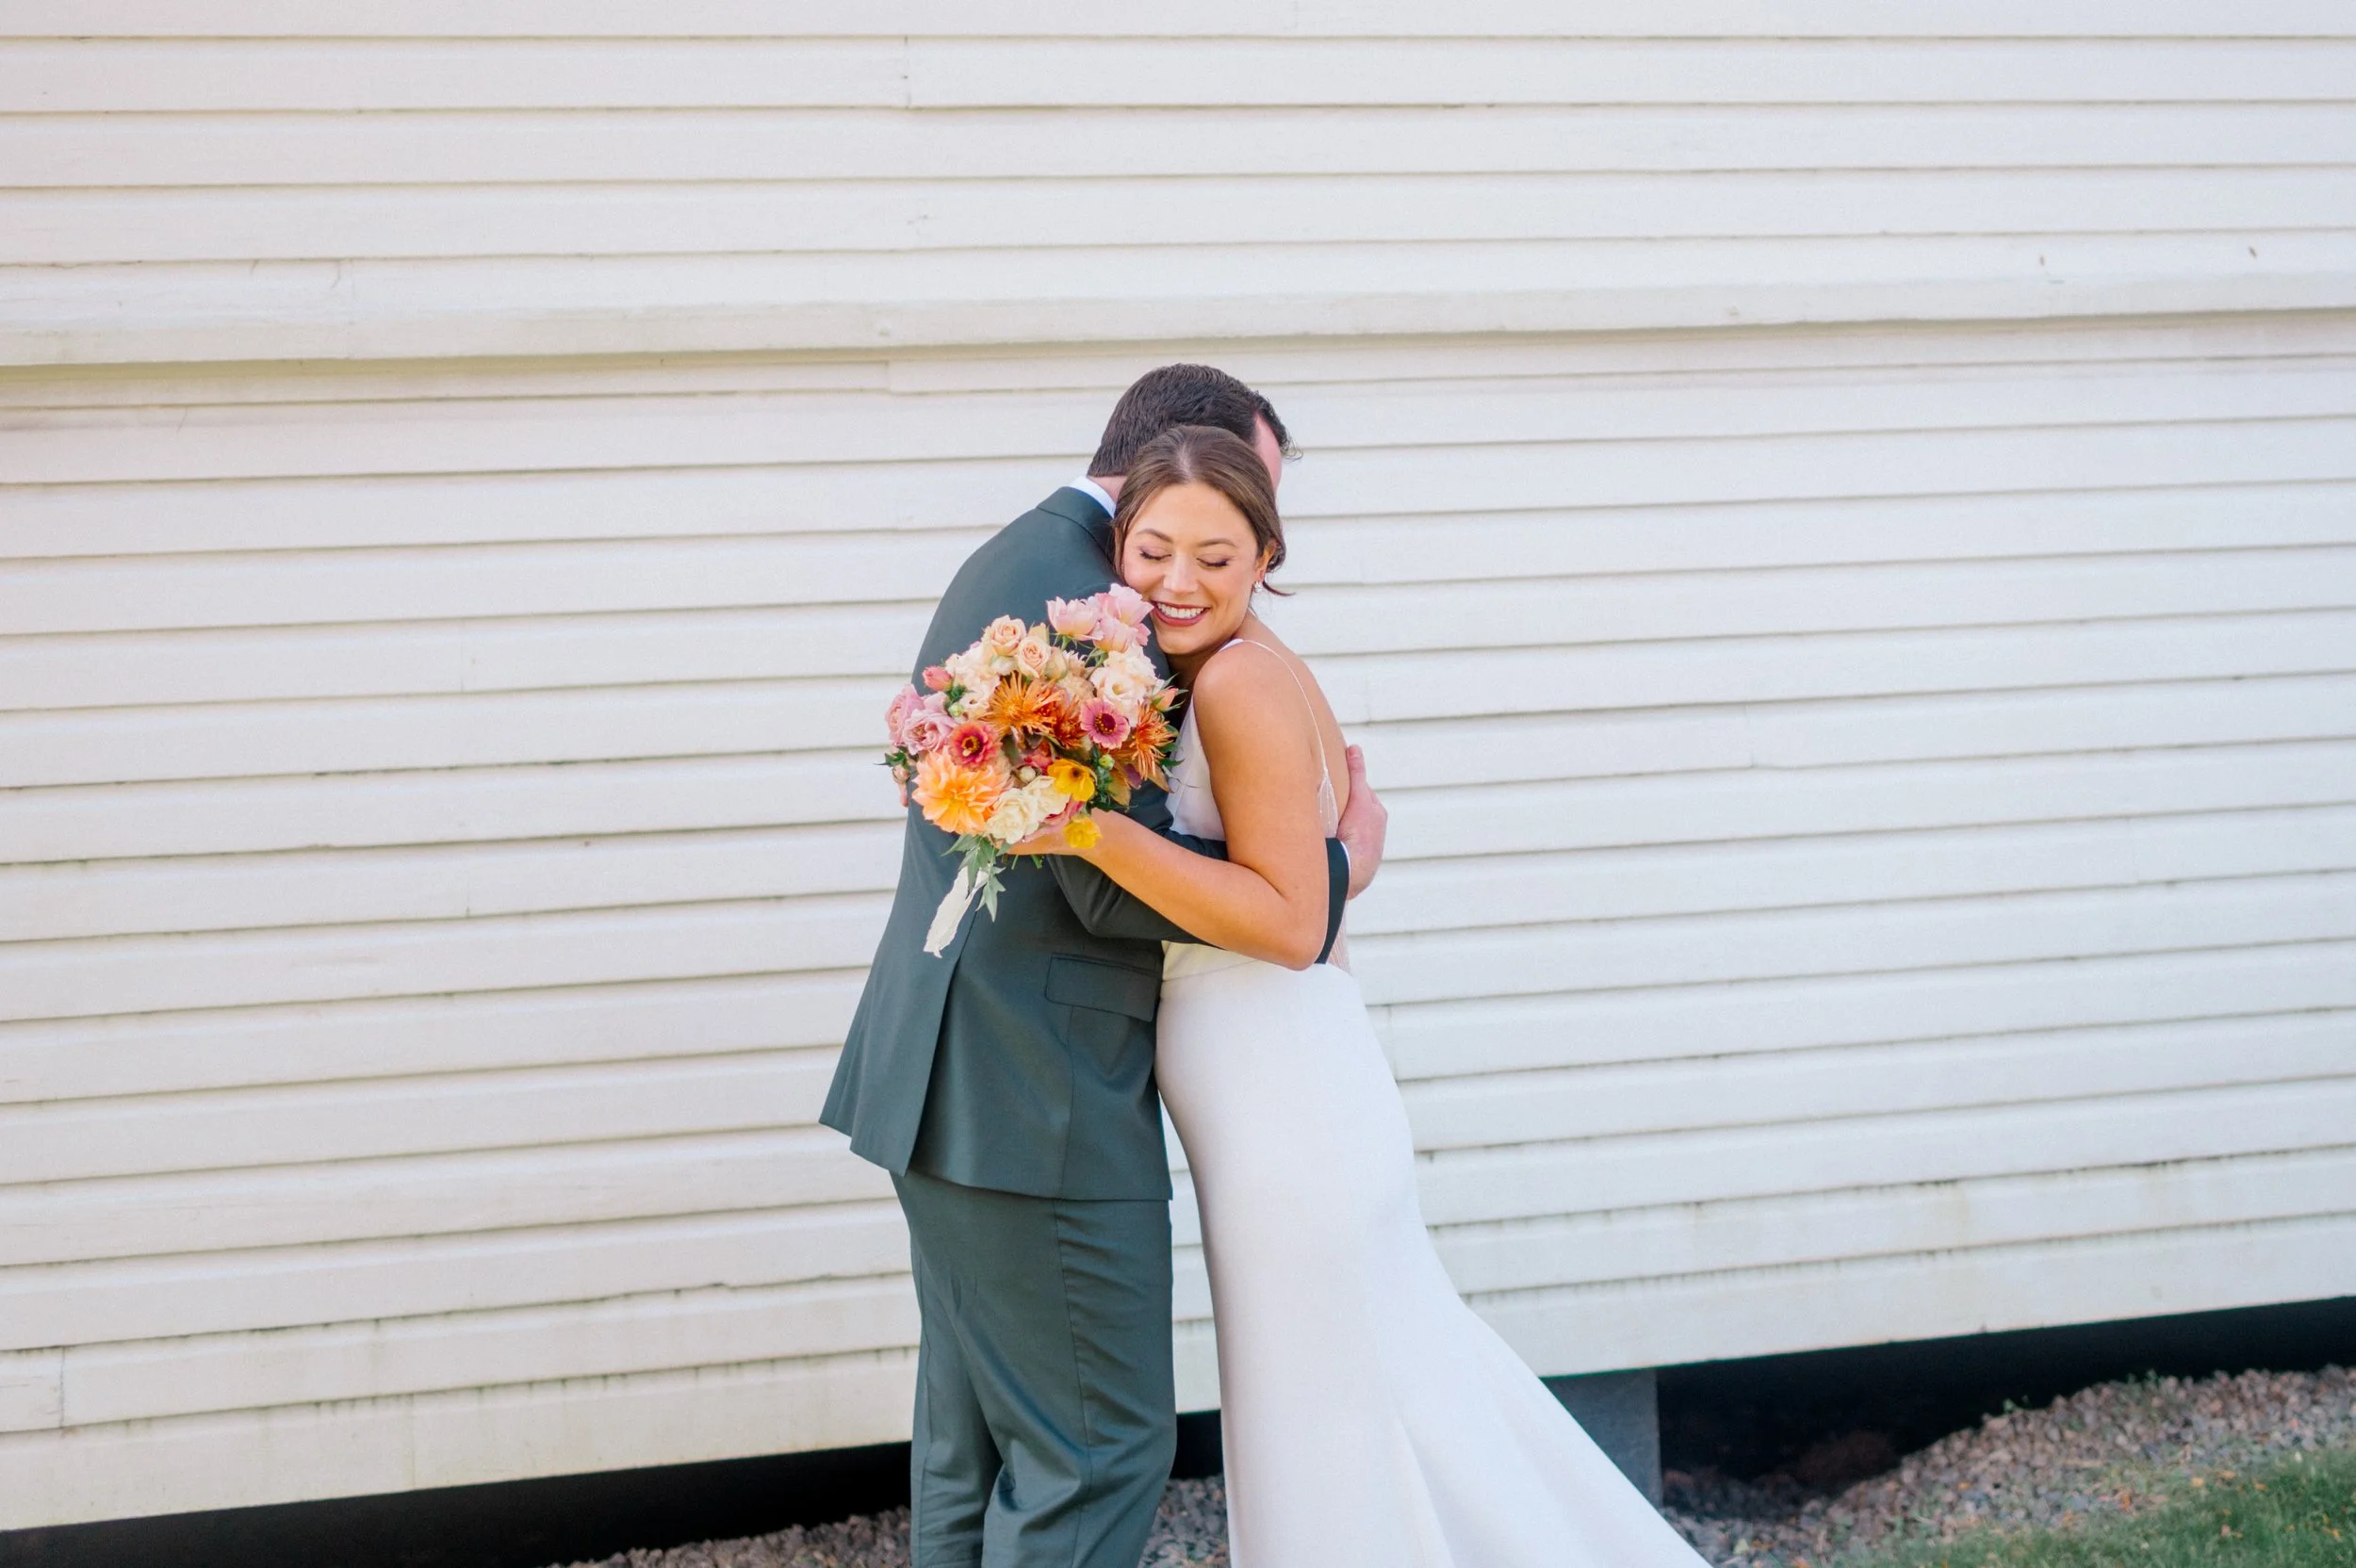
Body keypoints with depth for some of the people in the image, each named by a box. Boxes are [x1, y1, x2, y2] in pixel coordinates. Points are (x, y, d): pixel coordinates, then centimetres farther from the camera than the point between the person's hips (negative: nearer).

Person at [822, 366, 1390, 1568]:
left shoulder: (1009, 566, 16)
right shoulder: (1086, 603, -17)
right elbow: (1118, 886, -21)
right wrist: (1337, 868, -9)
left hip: (956, 1086, 11)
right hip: (1037, 1103, -11)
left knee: (976, 1440, 16)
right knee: (1099, 1448, -2)